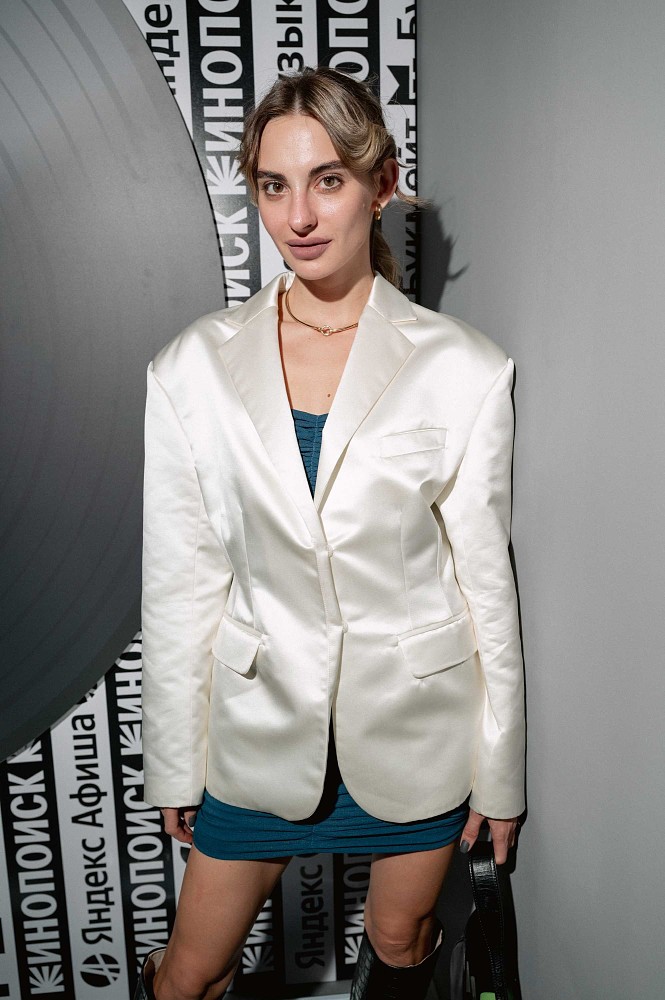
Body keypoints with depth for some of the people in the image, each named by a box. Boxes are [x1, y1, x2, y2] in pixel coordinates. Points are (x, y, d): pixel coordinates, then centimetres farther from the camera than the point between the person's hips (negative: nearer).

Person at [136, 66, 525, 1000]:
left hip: (419, 722, 0)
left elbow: (486, 580, -6)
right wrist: (175, 764, 3)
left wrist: (500, 773, 1)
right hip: (263, 721, 1)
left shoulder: (464, 370, -12)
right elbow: (179, 583, -3)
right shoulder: (193, 368, -8)